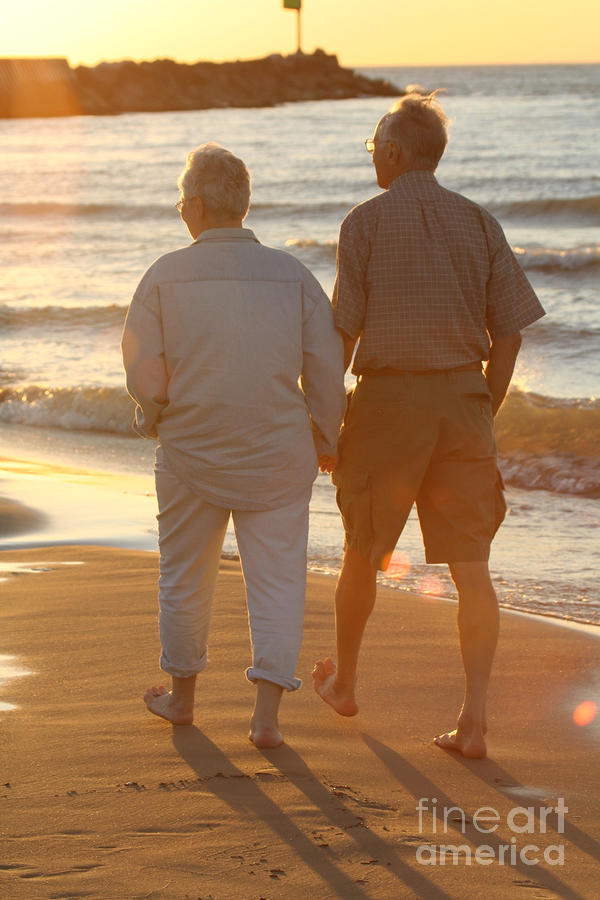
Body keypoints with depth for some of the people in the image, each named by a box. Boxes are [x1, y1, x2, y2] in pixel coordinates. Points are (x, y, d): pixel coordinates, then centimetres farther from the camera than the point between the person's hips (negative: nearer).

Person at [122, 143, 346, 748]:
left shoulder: (165, 276, -8)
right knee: (276, 579, 5)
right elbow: (327, 371, -2)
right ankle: (266, 714, -3)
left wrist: (155, 421, 14)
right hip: (278, 456, 0)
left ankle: (181, 696, 35)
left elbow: (144, 375, -8)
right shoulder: (293, 275, -4)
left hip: (191, 449, 0)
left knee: (185, 578, 18)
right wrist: (324, 442, 13)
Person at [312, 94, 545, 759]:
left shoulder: (365, 222, -4)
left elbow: (344, 334, -7)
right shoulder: (479, 223, 5)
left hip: (389, 399, -2)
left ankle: (343, 680, 36)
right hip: (463, 399, 2)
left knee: (364, 550, 18)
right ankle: (474, 718, -6)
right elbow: (509, 334, 4)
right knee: (471, 569, 1)